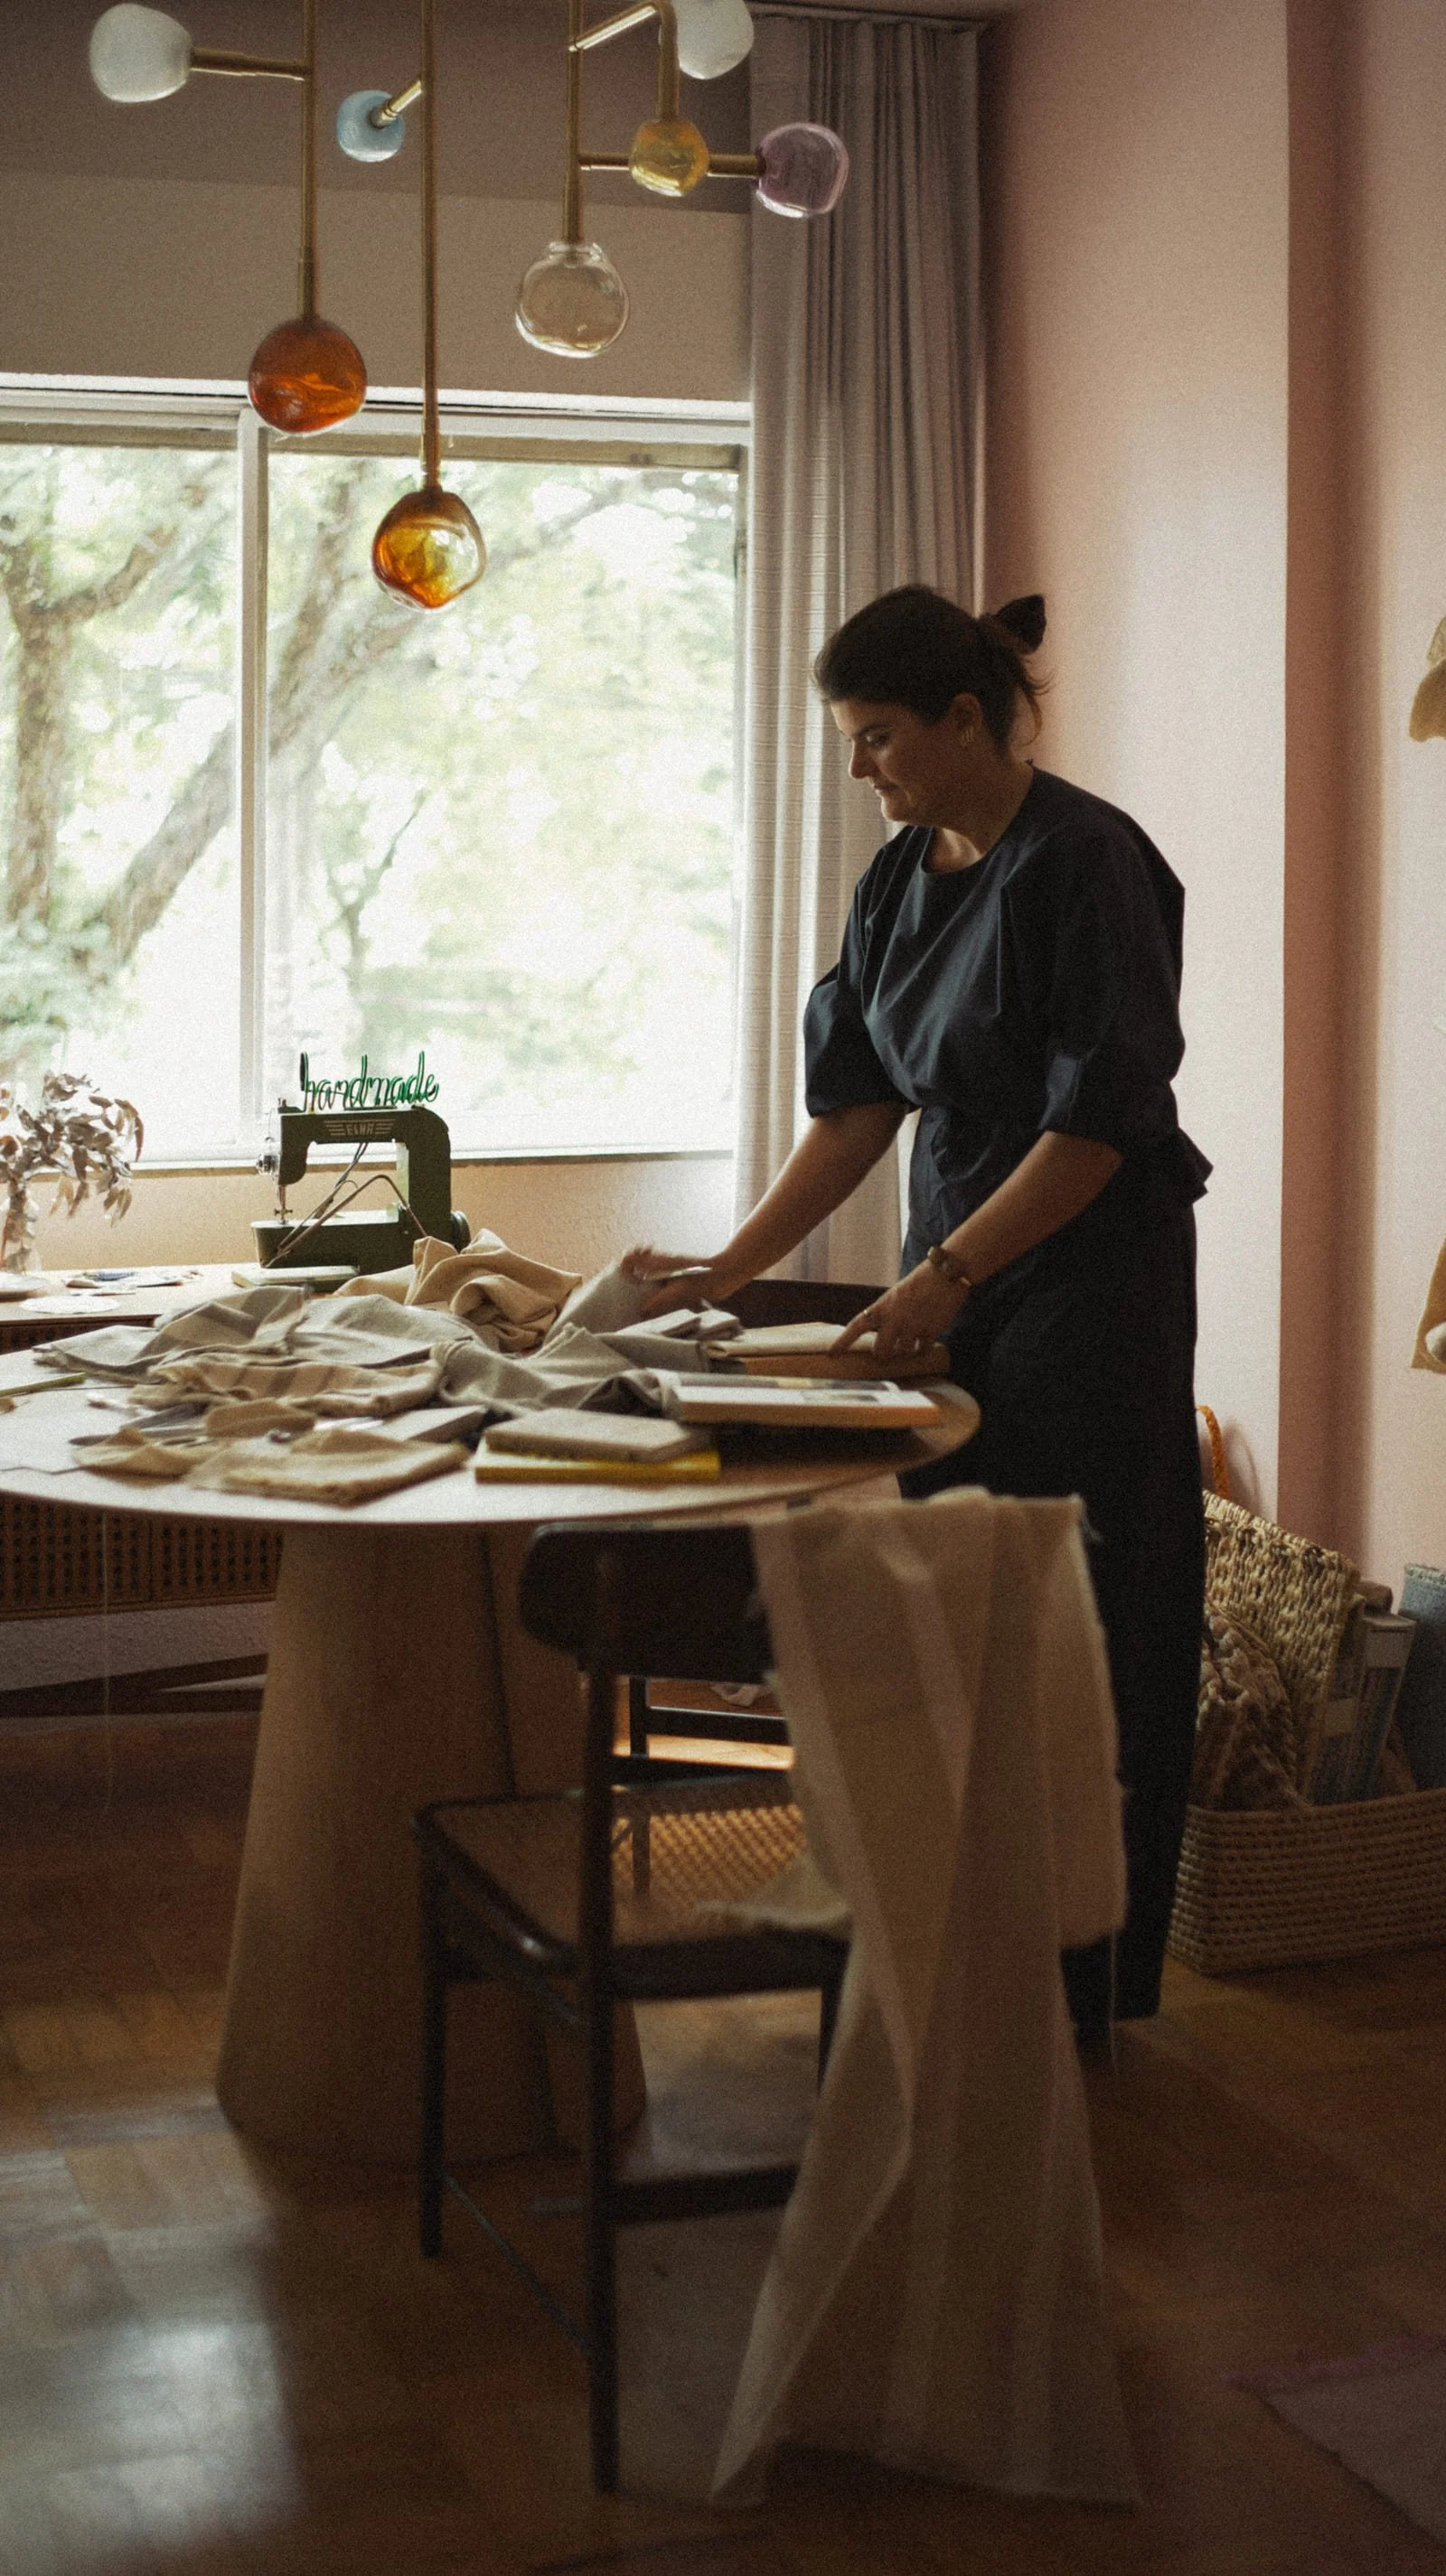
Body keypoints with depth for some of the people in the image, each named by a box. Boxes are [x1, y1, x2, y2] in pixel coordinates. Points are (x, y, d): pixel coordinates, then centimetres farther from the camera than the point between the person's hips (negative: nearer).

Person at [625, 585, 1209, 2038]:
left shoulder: (1085, 863, -15)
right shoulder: (904, 877, 10)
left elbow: (1097, 1126, -18)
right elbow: (857, 1106, 12)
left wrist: (940, 1279, -20)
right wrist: (727, 1273, 6)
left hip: (1089, 1279, -8)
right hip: (957, 1275, 8)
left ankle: (1072, 1988, 11)